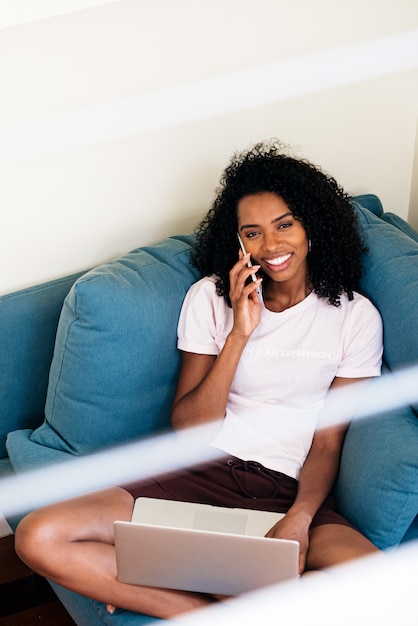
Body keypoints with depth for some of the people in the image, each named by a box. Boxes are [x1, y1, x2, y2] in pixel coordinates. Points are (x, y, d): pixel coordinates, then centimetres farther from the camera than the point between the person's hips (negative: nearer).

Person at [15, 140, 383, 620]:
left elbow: (328, 440, 2)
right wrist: (240, 333, -12)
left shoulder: (355, 316, 4)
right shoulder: (210, 298, 6)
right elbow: (188, 428, -1)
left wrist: (300, 518, -18)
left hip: (289, 490, -1)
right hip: (201, 474, 1)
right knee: (39, 537, -23)